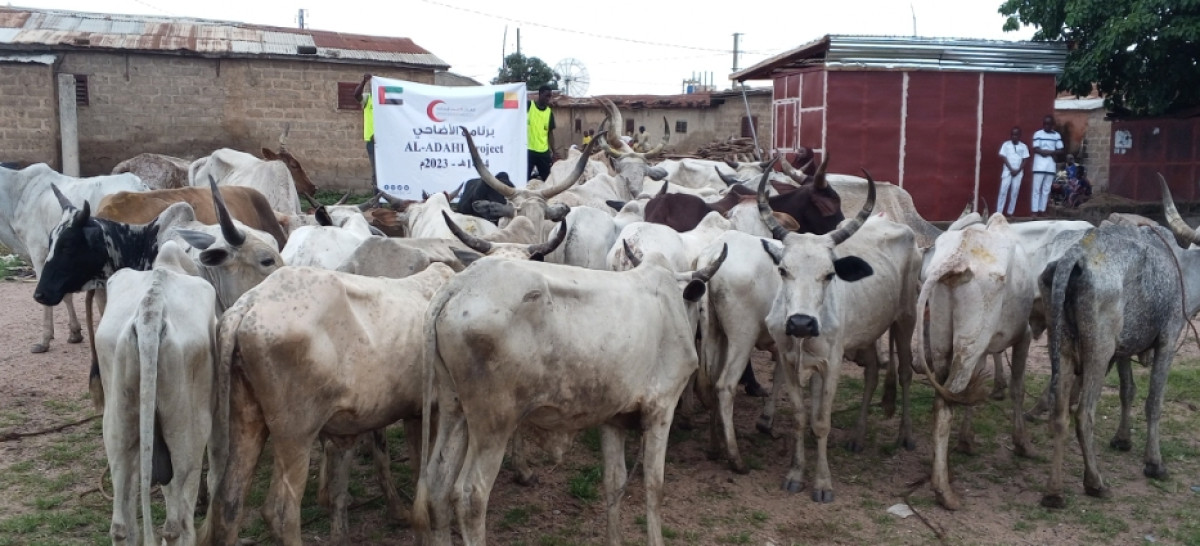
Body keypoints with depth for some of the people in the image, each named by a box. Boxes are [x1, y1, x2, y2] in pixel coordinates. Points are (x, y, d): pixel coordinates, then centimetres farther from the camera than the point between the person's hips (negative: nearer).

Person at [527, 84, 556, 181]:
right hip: (528, 149, -3)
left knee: (547, 179, 7)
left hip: (544, 151, 4)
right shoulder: (528, 106, -2)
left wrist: (553, 152, 10)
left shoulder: (549, 112, 8)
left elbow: (550, 133, 12)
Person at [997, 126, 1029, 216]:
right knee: (1003, 191, -7)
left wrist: (1018, 170, -9)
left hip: (1018, 172, 2)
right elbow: (1004, 158, -3)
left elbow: (1024, 160, 4)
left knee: (1015, 192, 0)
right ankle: (998, 212, -8)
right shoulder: (1006, 144, 2)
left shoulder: (1023, 146, 5)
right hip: (1007, 171, -1)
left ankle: (1010, 213, 5)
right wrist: (1011, 169, -11)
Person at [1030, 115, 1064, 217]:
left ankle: (1042, 210, 10)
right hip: (1039, 165, -3)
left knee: (1046, 189, 5)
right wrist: (1052, 153, -11)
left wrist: (1050, 152, -13)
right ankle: (1035, 211, -2)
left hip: (1051, 166, 3)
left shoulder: (1057, 135, 7)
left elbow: (1060, 151, 6)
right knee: (1036, 189, -4)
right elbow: (1036, 149, -8)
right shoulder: (1038, 134, -1)